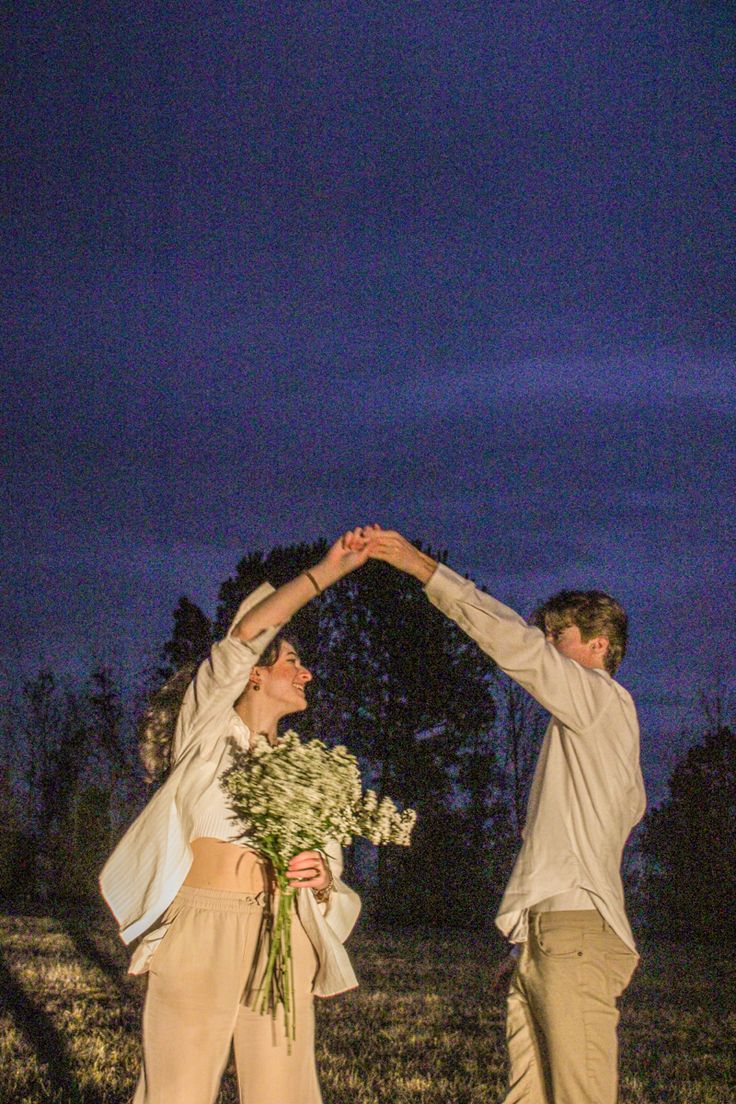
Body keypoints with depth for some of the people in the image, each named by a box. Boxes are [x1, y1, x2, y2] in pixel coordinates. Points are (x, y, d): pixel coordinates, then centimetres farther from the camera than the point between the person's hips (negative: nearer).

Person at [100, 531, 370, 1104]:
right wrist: (328, 570, -6)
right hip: (196, 932, -3)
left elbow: (329, 865, 17)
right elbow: (246, 633, -5)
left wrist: (320, 877, -7)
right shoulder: (209, 728, 8)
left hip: (280, 939, 3)